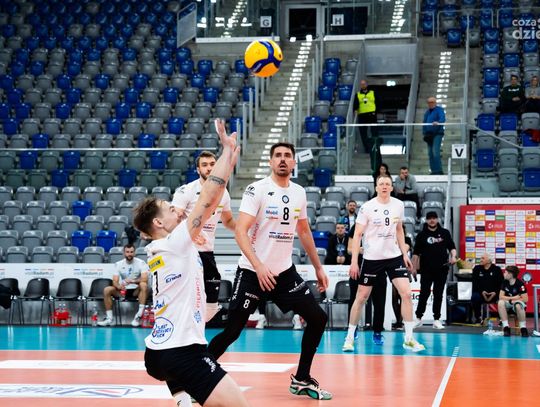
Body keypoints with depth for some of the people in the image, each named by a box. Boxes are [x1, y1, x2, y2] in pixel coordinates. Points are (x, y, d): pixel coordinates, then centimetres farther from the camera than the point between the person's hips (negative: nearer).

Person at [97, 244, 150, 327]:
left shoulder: (141, 263, -7)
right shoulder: (118, 264, 1)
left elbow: (145, 279, -21)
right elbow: (115, 281, -7)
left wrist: (132, 281, -38)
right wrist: (118, 286, -32)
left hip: (136, 291, -3)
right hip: (123, 290, 3)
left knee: (143, 285, -35)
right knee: (107, 290, -21)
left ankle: (139, 316, -36)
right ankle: (109, 318, -15)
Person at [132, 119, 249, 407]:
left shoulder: (157, 250, 13)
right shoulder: (175, 244, -11)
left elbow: (208, 203, 15)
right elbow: (208, 199, -14)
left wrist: (229, 161, 13)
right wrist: (228, 151, -6)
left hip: (158, 351, 10)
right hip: (183, 352, -10)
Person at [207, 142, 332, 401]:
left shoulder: (299, 193, 6)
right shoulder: (257, 190, -13)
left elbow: (304, 231, 20)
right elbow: (240, 231, -19)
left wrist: (318, 267, 20)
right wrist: (259, 266, -30)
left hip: (285, 271, 6)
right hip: (252, 272, -6)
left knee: (318, 318, 1)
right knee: (232, 332, -8)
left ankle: (301, 380, 15)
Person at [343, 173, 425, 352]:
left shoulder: (398, 205, 3)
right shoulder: (367, 207, -10)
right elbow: (357, 235, -8)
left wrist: (405, 254, 11)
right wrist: (354, 261, -14)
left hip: (394, 256, 3)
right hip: (372, 258, -3)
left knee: (406, 293, -7)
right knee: (361, 297, 3)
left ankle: (409, 339, 1)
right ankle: (350, 337, 16)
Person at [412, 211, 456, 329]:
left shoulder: (445, 233, 7)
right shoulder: (421, 235, 4)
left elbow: (451, 246, 13)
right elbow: (416, 252, 4)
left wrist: (453, 256, -5)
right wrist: (414, 265, -3)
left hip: (442, 269, 1)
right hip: (426, 269, -1)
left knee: (438, 294, 4)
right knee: (424, 293, -4)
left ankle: (436, 320, 9)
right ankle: (418, 317, 7)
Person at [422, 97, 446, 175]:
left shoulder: (439, 110, -3)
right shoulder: (427, 112, 19)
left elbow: (442, 118, -20)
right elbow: (424, 123, 22)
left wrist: (438, 122, -42)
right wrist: (424, 133, 11)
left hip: (437, 133, -7)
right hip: (429, 134, 7)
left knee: (435, 152, -18)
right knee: (430, 153, 5)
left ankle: (439, 170, -18)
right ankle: (433, 170, 10)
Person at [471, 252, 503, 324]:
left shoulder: (497, 269, 4)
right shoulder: (477, 269, 8)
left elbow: (501, 283, -1)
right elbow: (475, 283, 1)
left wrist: (495, 293, -17)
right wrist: (481, 292, -15)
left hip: (494, 294, -1)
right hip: (480, 293, 1)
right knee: (474, 297, -32)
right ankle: (477, 318, -13)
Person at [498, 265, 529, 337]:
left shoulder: (520, 284, -16)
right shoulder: (505, 282, -2)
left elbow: (525, 299, -19)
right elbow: (501, 297, -5)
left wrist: (513, 300, -13)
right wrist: (514, 298, -14)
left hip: (518, 302, -4)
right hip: (508, 303, 4)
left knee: (518, 305, -40)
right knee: (500, 303, -30)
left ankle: (523, 328, -25)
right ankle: (506, 327, -28)